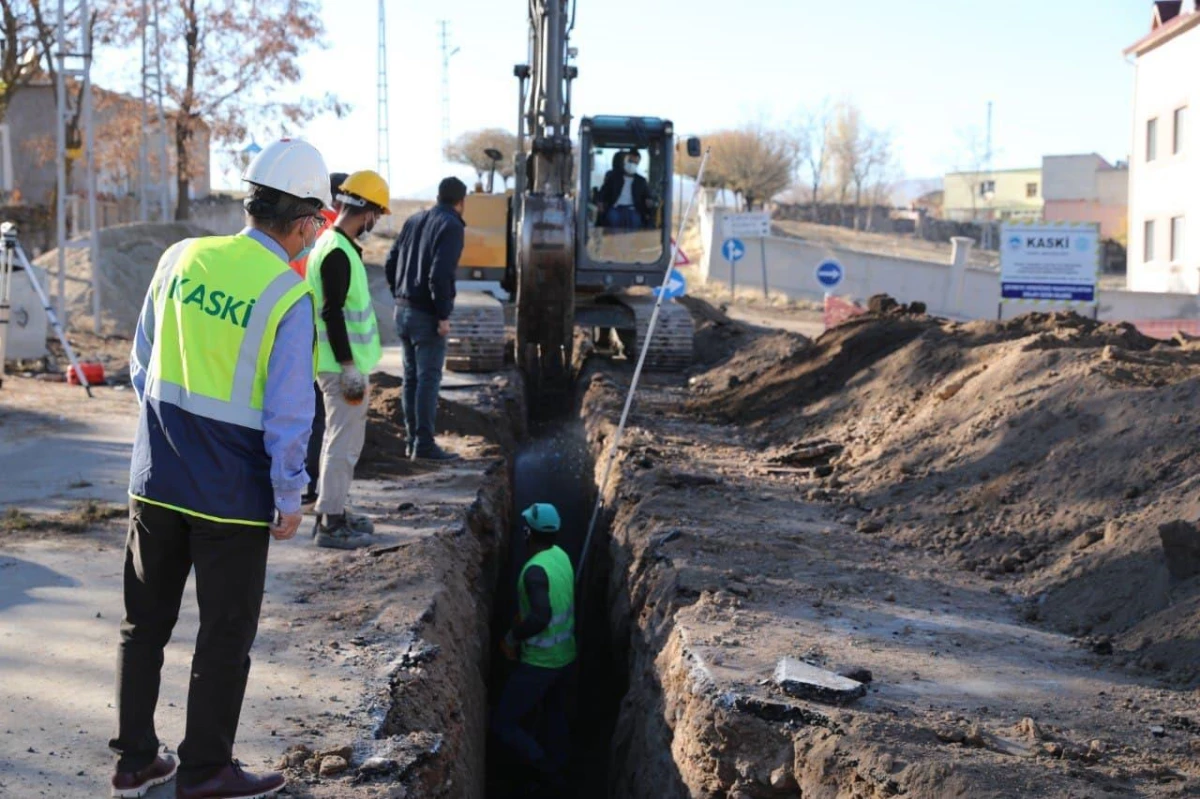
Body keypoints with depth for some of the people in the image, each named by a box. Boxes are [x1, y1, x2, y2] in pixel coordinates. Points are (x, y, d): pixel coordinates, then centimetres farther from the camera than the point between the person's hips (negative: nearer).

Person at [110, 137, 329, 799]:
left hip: (156, 482, 5)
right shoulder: (289, 298, -16)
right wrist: (290, 499, -4)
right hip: (233, 496, -5)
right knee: (225, 637, 10)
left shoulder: (181, 258, 0)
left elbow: (141, 365, 10)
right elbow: (289, 414, -15)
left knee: (144, 623, 17)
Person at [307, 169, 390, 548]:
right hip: (342, 367, -10)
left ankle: (334, 510, 28)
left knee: (343, 439, 18)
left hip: (345, 363, 10)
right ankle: (330, 523, 3)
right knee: (343, 442, -4)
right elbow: (332, 314, -23)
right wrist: (349, 367, -21)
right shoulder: (338, 253, -19)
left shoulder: (335, 245, 12)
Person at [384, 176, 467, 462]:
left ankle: (413, 439, 17)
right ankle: (424, 444, -5)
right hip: (427, 315, -7)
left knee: (411, 377, 13)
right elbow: (440, 274, -21)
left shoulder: (414, 221, 11)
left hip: (402, 310, 7)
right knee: (428, 379, -5)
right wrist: (443, 315, -17)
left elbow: (390, 264, 13)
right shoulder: (451, 226, -11)